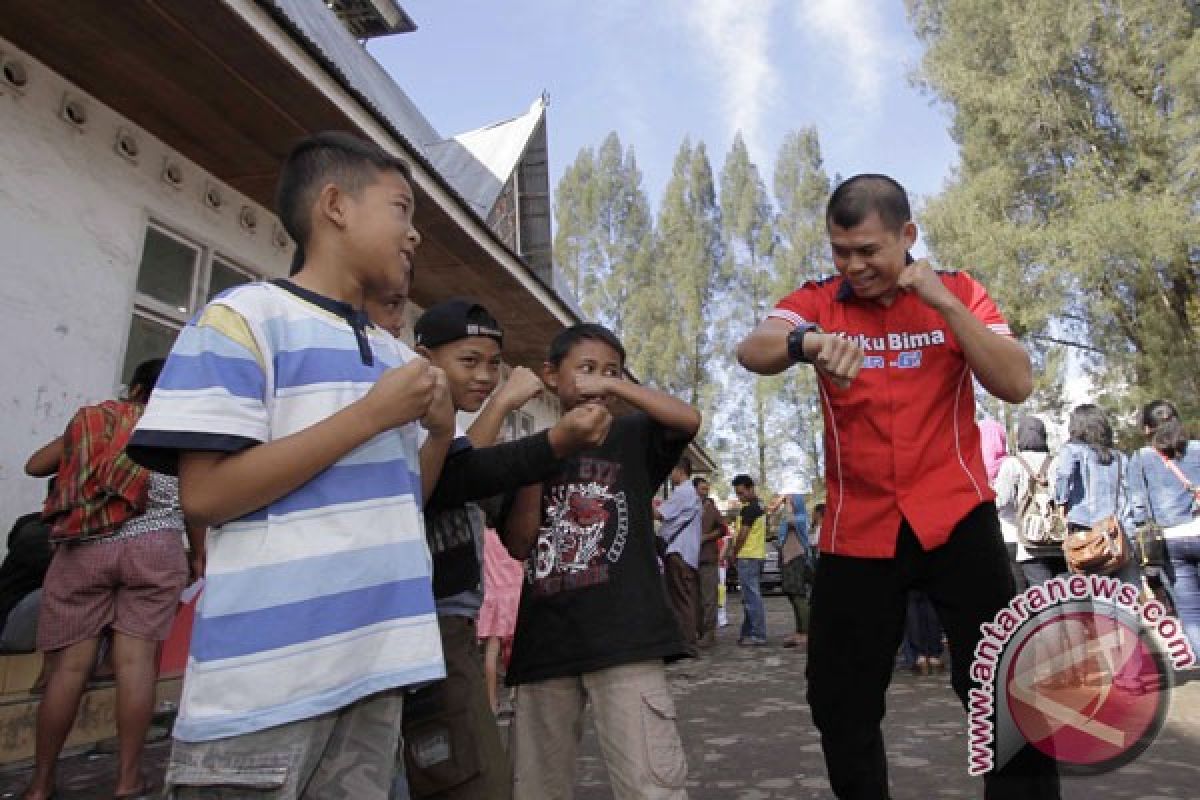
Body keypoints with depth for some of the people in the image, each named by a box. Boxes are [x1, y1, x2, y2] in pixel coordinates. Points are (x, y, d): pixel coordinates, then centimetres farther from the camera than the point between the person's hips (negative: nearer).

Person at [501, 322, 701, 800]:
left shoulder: (633, 437, 7)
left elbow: (689, 420, -13)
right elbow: (518, 546, 3)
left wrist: (614, 385, -11)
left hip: (624, 635, -3)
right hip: (545, 642, 3)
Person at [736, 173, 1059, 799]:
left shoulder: (959, 292, 2)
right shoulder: (818, 302, -1)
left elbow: (1017, 386, -9)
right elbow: (750, 351, -20)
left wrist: (944, 305, -18)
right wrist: (809, 342, -42)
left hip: (955, 518, 0)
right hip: (856, 530, 1)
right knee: (838, 705, 11)